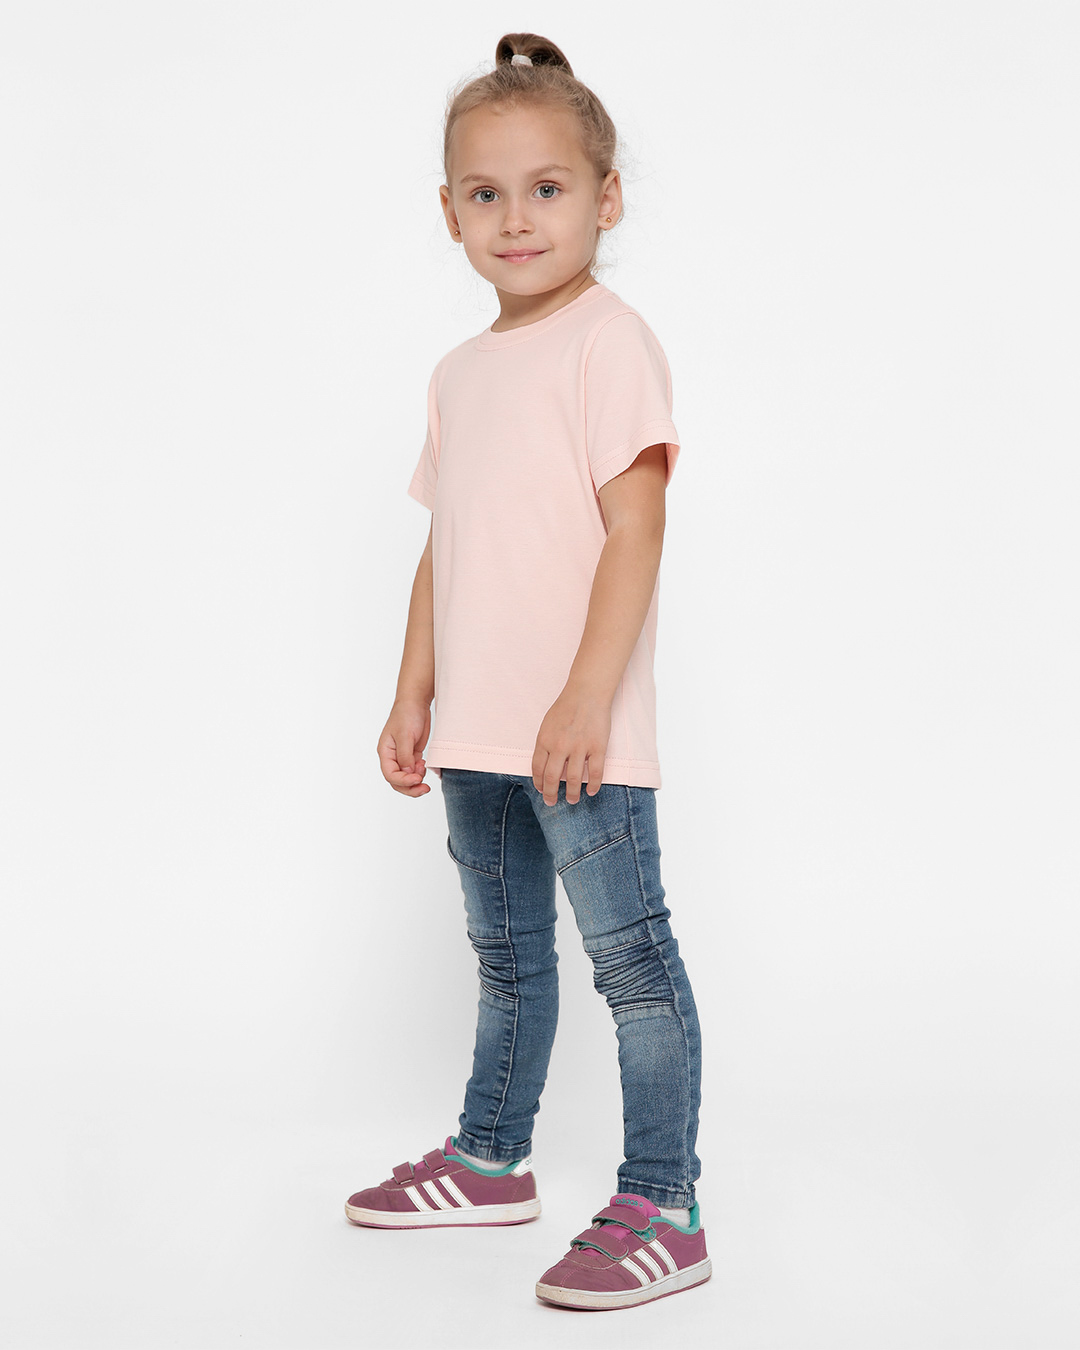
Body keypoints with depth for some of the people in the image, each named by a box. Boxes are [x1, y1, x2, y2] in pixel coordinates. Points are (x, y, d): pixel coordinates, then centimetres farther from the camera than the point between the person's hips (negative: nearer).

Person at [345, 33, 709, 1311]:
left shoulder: (609, 342, -9)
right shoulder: (461, 371, 15)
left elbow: (634, 531, -16)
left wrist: (585, 698, -23)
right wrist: (413, 697, 16)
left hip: (580, 734, -8)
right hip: (478, 731, 8)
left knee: (627, 953, -2)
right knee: (506, 953, 19)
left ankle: (661, 1209, 6)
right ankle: (490, 1159, 35)